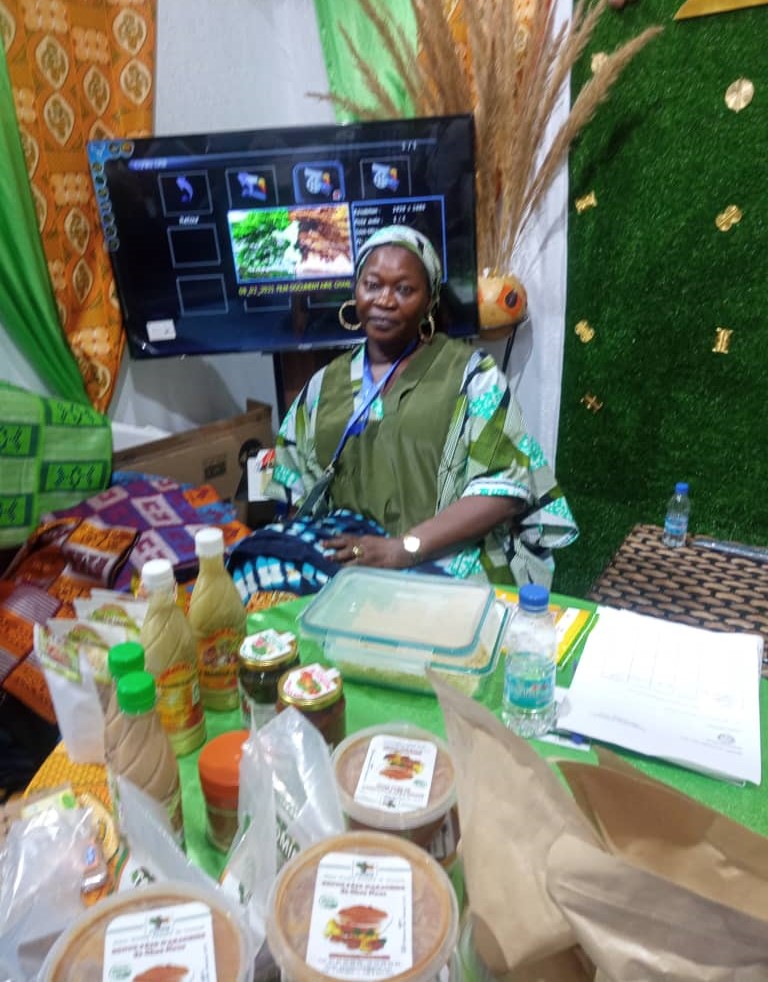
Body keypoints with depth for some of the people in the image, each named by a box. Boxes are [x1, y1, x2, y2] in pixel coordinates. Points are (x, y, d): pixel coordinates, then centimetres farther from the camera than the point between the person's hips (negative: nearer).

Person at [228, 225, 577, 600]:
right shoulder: (324, 384, 15)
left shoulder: (471, 373, 2)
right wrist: (308, 543, -5)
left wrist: (404, 548, -18)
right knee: (260, 567, -25)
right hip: (343, 550, 5)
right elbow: (295, 492, 17)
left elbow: (504, 489, -7)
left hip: (443, 560, -4)